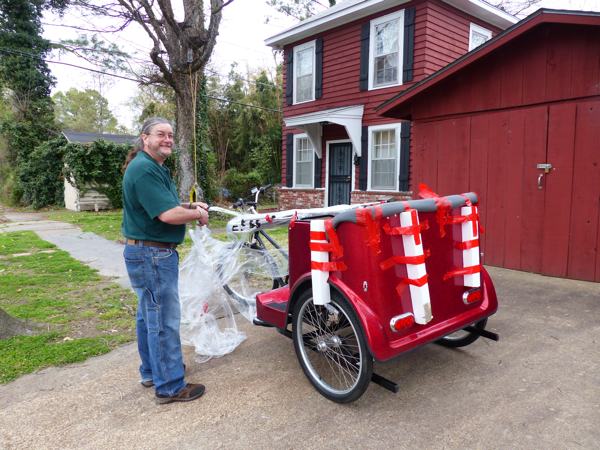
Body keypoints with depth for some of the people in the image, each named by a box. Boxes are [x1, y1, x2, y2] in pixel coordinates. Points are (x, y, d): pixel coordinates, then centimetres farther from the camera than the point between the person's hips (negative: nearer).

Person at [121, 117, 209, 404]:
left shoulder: (155, 168, 15)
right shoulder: (144, 169, -19)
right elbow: (169, 215, -27)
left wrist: (191, 206, 7)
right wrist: (198, 214, -10)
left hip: (146, 253, 11)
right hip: (152, 254, -11)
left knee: (149, 315, 19)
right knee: (164, 319, -3)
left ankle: (152, 371, 35)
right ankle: (170, 387, 9)